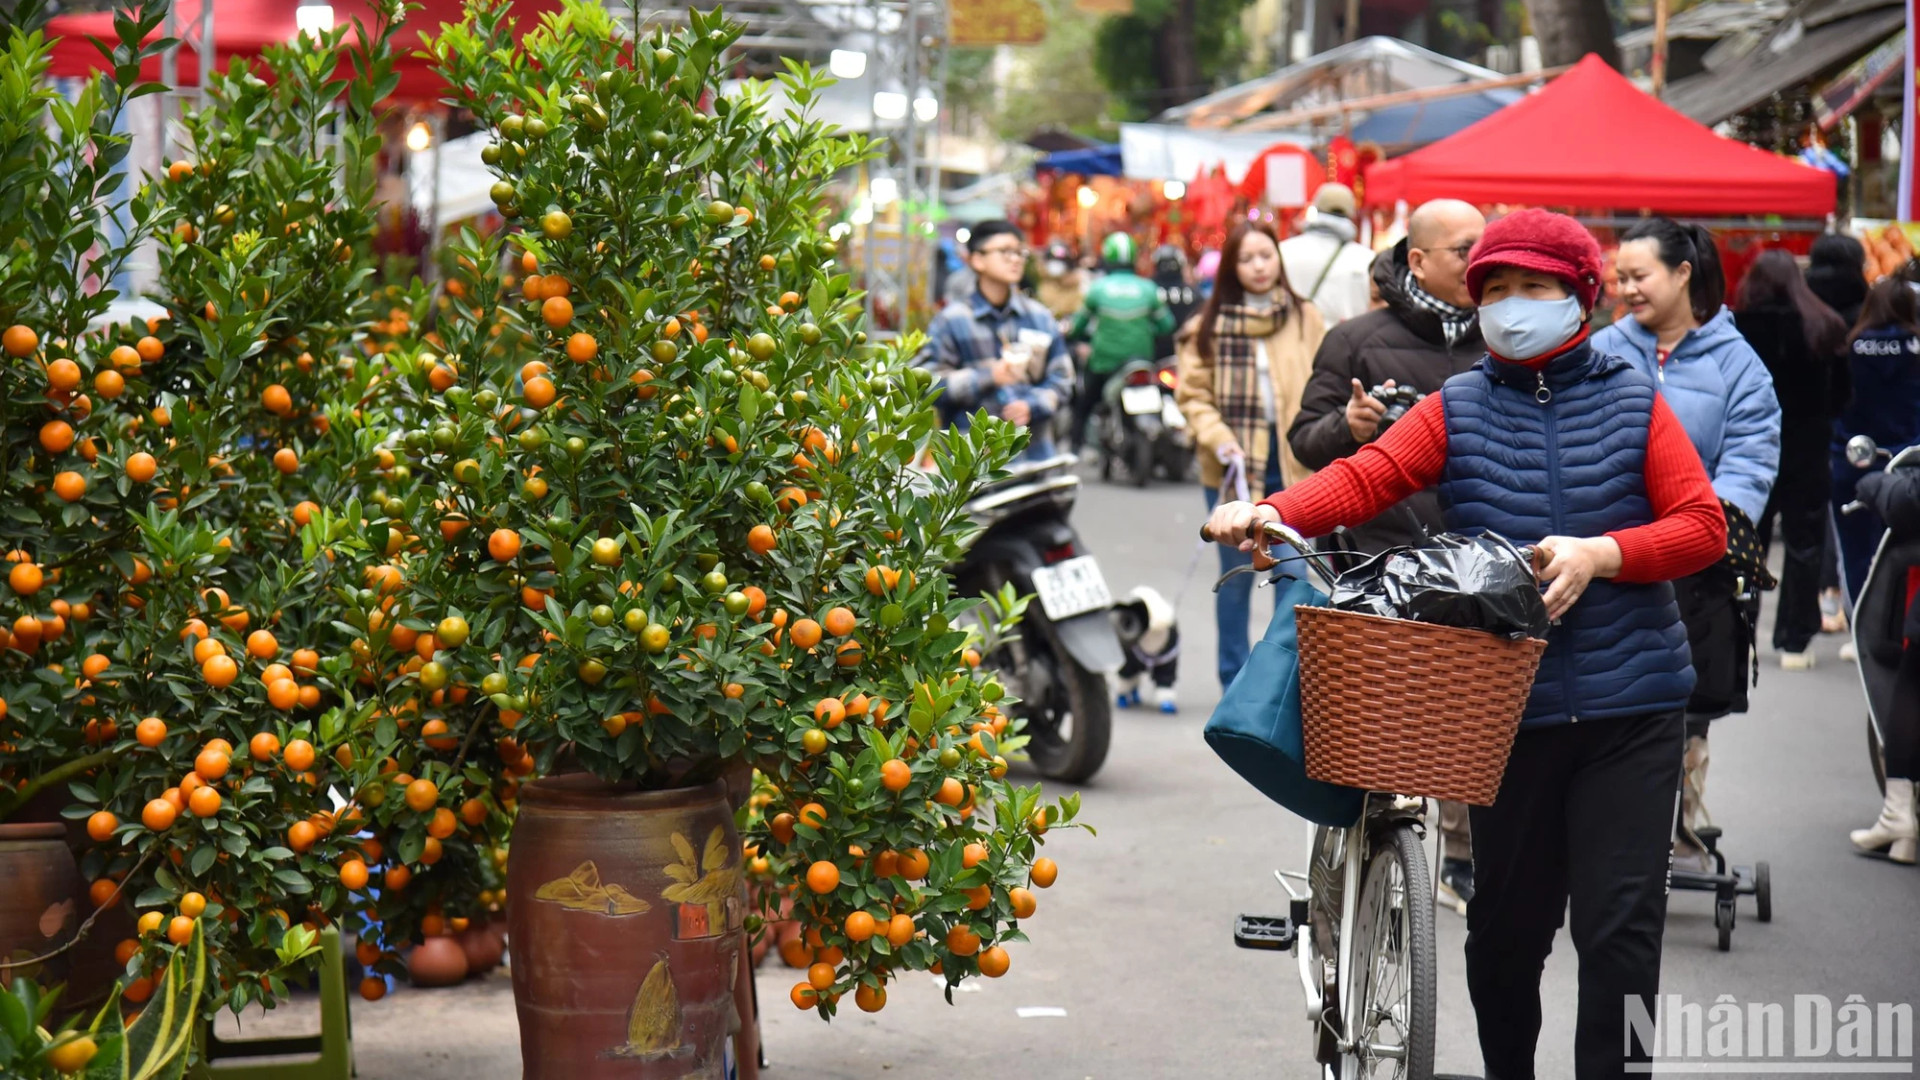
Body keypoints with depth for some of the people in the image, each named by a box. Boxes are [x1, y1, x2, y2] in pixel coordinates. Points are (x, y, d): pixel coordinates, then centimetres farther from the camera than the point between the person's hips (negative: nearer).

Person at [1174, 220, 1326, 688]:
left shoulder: (1305, 317, 5)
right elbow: (1192, 392, 2)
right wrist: (1218, 438, -13)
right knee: (1236, 574, 8)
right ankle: (1235, 680, 18)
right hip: (1233, 469, 0)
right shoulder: (1209, 325, 2)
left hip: (1292, 465, 0)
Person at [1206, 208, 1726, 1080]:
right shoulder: (1458, 411, 7)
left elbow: (1702, 526, 2)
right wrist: (1271, 513, -27)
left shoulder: (1633, 403, 7)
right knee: (1506, 922, 9)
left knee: (1620, 924, -4)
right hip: (1509, 705, 1)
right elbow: (1367, 477, -8)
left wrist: (1599, 554, -14)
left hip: (1628, 708, -1)